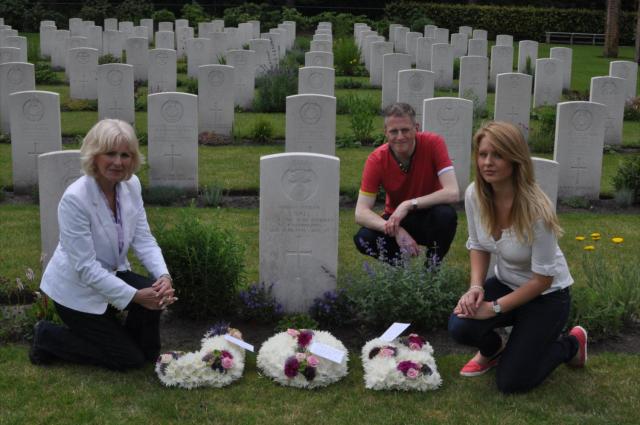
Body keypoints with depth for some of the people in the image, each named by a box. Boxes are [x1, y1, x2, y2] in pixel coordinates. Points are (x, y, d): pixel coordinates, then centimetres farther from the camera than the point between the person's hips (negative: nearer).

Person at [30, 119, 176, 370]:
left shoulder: (131, 185, -9)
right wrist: (135, 296, -28)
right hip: (76, 289, -6)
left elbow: (143, 239, -7)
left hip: (111, 274, 6)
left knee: (158, 293, -20)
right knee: (129, 358, -5)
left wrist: (164, 276, -25)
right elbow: (86, 268, -28)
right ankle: (47, 336, 10)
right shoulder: (75, 198, -30)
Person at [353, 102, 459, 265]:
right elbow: (361, 212, -22)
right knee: (363, 238, -28)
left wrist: (409, 205, -34)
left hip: (428, 218, -1)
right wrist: (394, 229, -39)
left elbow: (452, 193, -29)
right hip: (396, 219, 1)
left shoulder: (433, 143, -20)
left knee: (445, 214, -35)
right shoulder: (377, 159, -16)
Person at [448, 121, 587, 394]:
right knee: (460, 327, -24)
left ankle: (571, 344, 20)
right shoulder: (475, 195, -16)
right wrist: (476, 287, -16)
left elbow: (542, 279, -22)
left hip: (547, 295, -4)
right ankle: (493, 350, 13)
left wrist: (495, 308, -22)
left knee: (511, 383, -7)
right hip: (505, 284, 4)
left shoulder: (535, 209, -31)